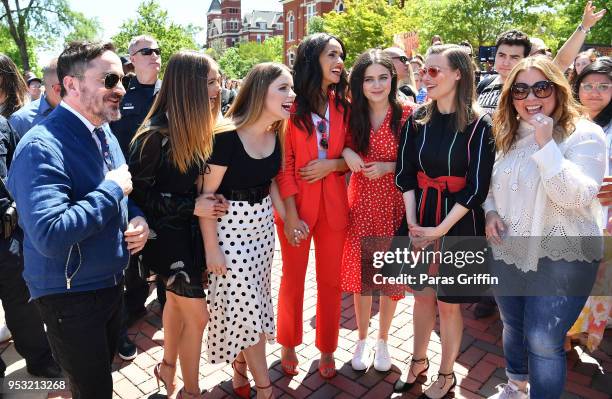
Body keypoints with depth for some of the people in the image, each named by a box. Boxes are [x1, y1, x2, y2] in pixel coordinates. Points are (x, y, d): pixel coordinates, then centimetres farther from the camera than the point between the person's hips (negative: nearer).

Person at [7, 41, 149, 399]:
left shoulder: (105, 135, 4)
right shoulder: (42, 147, -24)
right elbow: (49, 236, -34)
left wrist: (138, 219, -5)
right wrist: (112, 189, -26)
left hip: (113, 283, 8)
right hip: (71, 296, -7)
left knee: (105, 368, 27)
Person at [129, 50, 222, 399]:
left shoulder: (196, 127, 2)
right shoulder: (156, 134, -21)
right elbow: (139, 193, -18)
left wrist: (206, 194, -3)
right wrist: (191, 206, -22)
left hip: (191, 229, 8)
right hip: (168, 233, -7)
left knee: (178, 301, 22)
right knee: (197, 315, 0)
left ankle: (168, 366, 45)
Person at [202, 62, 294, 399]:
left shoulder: (275, 134, -1)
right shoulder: (227, 137, -23)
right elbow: (206, 193, -17)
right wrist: (211, 247, -14)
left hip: (263, 223, 7)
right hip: (230, 226, -7)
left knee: (254, 300, 17)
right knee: (243, 303, 2)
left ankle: (240, 365, 40)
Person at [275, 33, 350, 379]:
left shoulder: (343, 106, 5)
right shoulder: (290, 104, -8)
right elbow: (283, 163, -10)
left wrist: (331, 164, -12)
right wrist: (290, 214, -16)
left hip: (334, 204, 4)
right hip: (296, 205, -3)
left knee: (331, 280, 13)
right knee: (293, 279, 13)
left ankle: (327, 349, 33)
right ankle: (288, 345, 36)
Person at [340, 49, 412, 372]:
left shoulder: (406, 114, -7)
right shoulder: (352, 114, 0)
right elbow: (340, 146, 11)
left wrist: (389, 166, -18)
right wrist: (347, 153, -11)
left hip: (395, 202, -1)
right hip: (361, 202, 2)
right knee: (360, 271, 10)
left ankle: (383, 339, 34)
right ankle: (362, 339, 33)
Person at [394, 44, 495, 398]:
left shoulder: (479, 124, -11)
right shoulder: (418, 120, 2)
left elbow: (477, 187, -13)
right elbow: (405, 174, 1)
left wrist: (440, 230, -16)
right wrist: (412, 223, -8)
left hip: (459, 224, -4)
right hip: (420, 218, 4)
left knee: (449, 302, 9)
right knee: (423, 294, 16)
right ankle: (419, 362, 38)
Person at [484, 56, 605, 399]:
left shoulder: (584, 134, -11)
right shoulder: (510, 135, 7)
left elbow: (575, 196, -24)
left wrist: (545, 143, -27)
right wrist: (491, 212, -4)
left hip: (561, 258, -5)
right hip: (508, 253, 6)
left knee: (543, 343, -4)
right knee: (513, 328, 21)